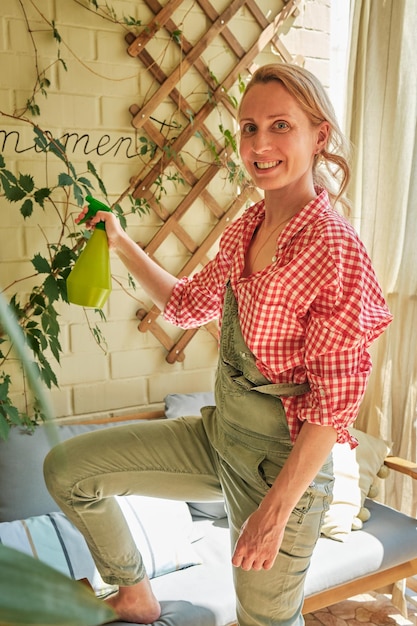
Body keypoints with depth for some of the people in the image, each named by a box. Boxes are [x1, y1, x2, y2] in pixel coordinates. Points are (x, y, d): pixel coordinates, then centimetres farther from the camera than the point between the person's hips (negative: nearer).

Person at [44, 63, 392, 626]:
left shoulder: (336, 249, -23)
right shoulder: (246, 228, 0)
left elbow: (334, 403, -20)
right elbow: (189, 305, 16)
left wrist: (275, 512, -19)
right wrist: (120, 242, 11)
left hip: (282, 466, -7)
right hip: (219, 433, 8)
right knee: (66, 468, 11)